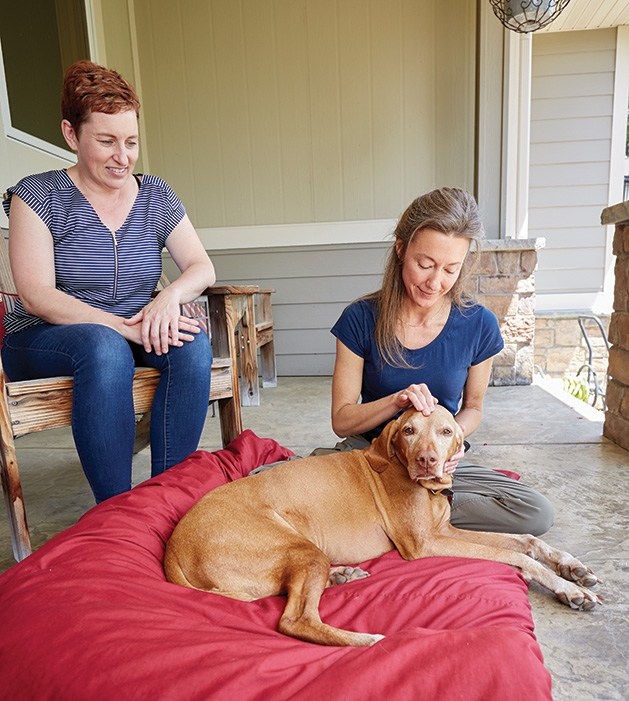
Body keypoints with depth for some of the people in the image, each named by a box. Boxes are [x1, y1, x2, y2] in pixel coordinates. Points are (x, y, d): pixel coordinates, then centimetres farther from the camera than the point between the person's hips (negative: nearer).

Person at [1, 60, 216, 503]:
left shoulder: (156, 196, 8)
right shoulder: (37, 196, -2)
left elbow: (202, 267, 2)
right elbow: (36, 297, -13)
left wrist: (172, 295, -22)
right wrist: (123, 327, -27)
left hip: (133, 337, 3)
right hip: (43, 342, -3)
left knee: (193, 343, -28)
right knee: (105, 347, -36)